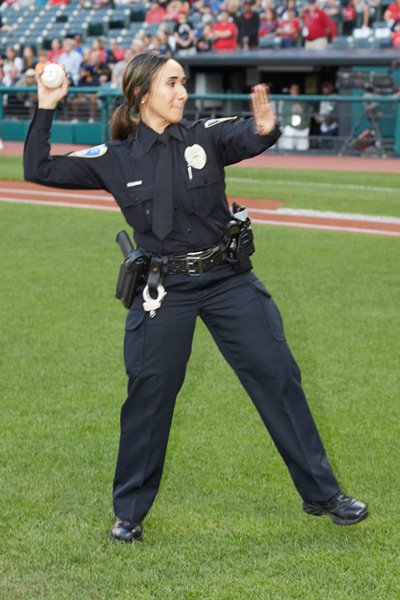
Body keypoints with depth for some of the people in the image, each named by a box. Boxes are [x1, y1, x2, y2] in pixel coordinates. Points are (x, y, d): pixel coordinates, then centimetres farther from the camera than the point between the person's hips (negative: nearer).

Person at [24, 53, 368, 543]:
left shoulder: (206, 137, -1)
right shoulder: (115, 159, -1)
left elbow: (249, 136, -20)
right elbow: (39, 170, 0)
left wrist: (265, 127, -43)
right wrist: (45, 110, -10)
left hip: (229, 280, 1)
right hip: (163, 292, -1)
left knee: (278, 378, 2)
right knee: (148, 396, 4)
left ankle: (322, 493, 15)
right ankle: (129, 512, 23)